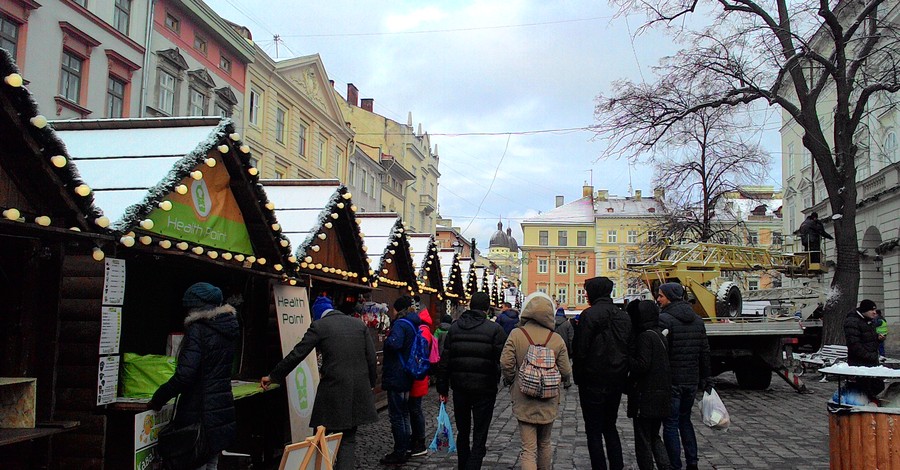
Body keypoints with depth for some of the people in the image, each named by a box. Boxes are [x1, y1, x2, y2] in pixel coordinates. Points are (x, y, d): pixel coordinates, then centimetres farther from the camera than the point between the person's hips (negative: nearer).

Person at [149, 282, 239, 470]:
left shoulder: (197, 329, -14)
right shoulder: (225, 330, 10)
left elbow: (184, 375, -21)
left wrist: (158, 399, -8)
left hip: (200, 413, -8)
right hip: (222, 409, 8)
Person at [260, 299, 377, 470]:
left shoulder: (319, 325, 0)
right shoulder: (359, 324, 9)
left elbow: (297, 354, -1)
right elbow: (371, 358, 6)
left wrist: (272, 376, 9)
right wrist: (371, 384, 18)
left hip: (333, 388, -3)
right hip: (359, 389, 3)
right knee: (348, 439, 10)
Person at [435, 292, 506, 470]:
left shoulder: (454, 327, 3)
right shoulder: (495, 329, -9)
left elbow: (444, 361, 5)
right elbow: (502, 361, -14)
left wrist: (443, 388, 10)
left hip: (459, 388, 4)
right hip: (484, 388, -4)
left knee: (462, 433, 19)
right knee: (479, 437, 2)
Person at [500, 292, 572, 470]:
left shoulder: (516, 335, -10)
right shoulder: (557, 339, -7)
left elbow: (506, 364, -13)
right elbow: (565, 370, -3)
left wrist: (510, 381, 8)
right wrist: (567, 382, 20)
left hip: (523, 402, -1)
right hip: (548, 402, 2)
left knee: (528, 448, 2)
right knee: (545, 443, 22)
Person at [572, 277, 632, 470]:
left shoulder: (589, 315, -14)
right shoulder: (623, 316, 6)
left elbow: (580, 350, -15)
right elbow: (630, 349, 9)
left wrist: (578, 376, -3)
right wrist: (622, 375, 15)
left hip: (593, 381, -7)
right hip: (616, 381, 7)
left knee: (594, 430, 3)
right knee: (610, 426, 19)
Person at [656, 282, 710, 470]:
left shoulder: (664, 319, -15)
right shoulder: (697, 320, 9)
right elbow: (705, 352, 12)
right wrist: (704, 379, 18)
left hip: (670, 381, -7)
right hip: (691, 381, 7)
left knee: (670, 425, 1)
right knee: (685, 420, 21)